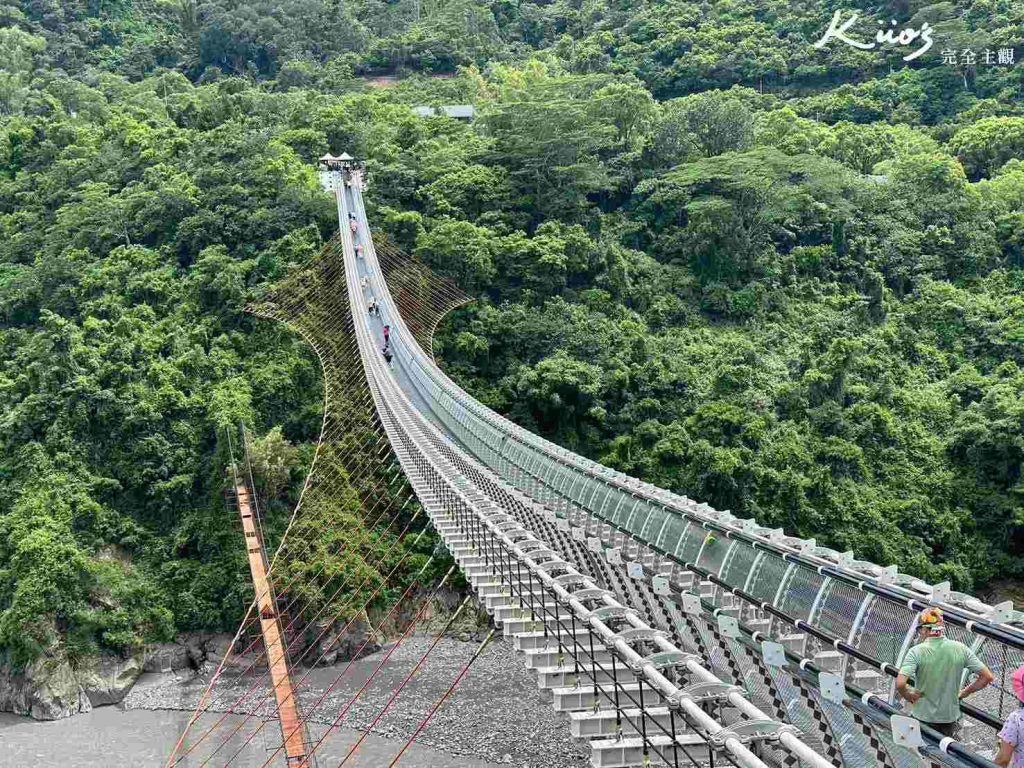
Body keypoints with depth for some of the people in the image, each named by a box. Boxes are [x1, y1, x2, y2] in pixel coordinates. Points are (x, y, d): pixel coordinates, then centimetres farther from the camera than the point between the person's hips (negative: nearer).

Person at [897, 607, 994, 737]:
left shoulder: (916, 652, -17)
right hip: (951, 717, 3)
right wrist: (966, 691, 7)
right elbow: (987, 677, -4)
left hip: (924, 718, -3)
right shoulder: (961, 649, -7)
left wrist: (908, 696, -8)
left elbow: (900, 684, -28)